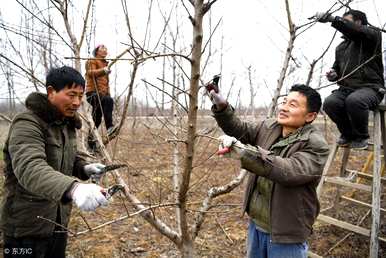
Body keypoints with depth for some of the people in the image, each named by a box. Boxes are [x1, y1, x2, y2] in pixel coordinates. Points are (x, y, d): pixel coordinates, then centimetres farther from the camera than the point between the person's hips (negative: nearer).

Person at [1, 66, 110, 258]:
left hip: (59, 223, 8)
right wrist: (73, 188, -56)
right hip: (26, 228, -7)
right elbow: (30, 168, -39)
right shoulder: (27, 124, -21)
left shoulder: (67, 124, 6)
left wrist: (84, 168, -1)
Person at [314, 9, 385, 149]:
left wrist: (333, 19, -30)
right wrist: (333, 74, 6)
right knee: (329, 103, -28)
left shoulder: (372, 35, 3)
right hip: (346, 88, 5)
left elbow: (357, 31, -21)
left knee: (354, 100, -39)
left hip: (370, 87, -5)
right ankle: (348, 134, -2)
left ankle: (361, 137, -13)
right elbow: (337, 68, 32)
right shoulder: (341, 47, 23)